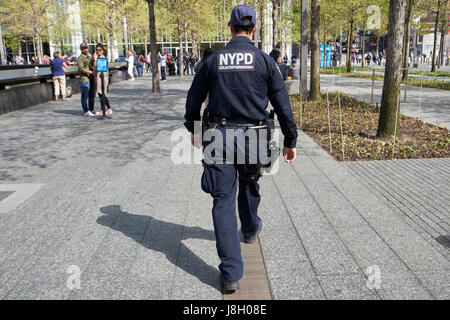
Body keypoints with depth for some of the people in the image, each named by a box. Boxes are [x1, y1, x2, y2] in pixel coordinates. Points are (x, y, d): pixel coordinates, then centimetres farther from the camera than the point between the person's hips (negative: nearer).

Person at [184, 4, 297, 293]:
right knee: (250, 185, 27)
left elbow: (194, 99, 10)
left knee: (223, 200, 1)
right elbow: (283, 104, 0)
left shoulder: (213, 60, 3)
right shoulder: (265, 60, 0)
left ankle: (231, 274, -2)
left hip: (218, 136, 0)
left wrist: (193, 129, 27)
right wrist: (291, 141, 7)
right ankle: (250, 229, 53)